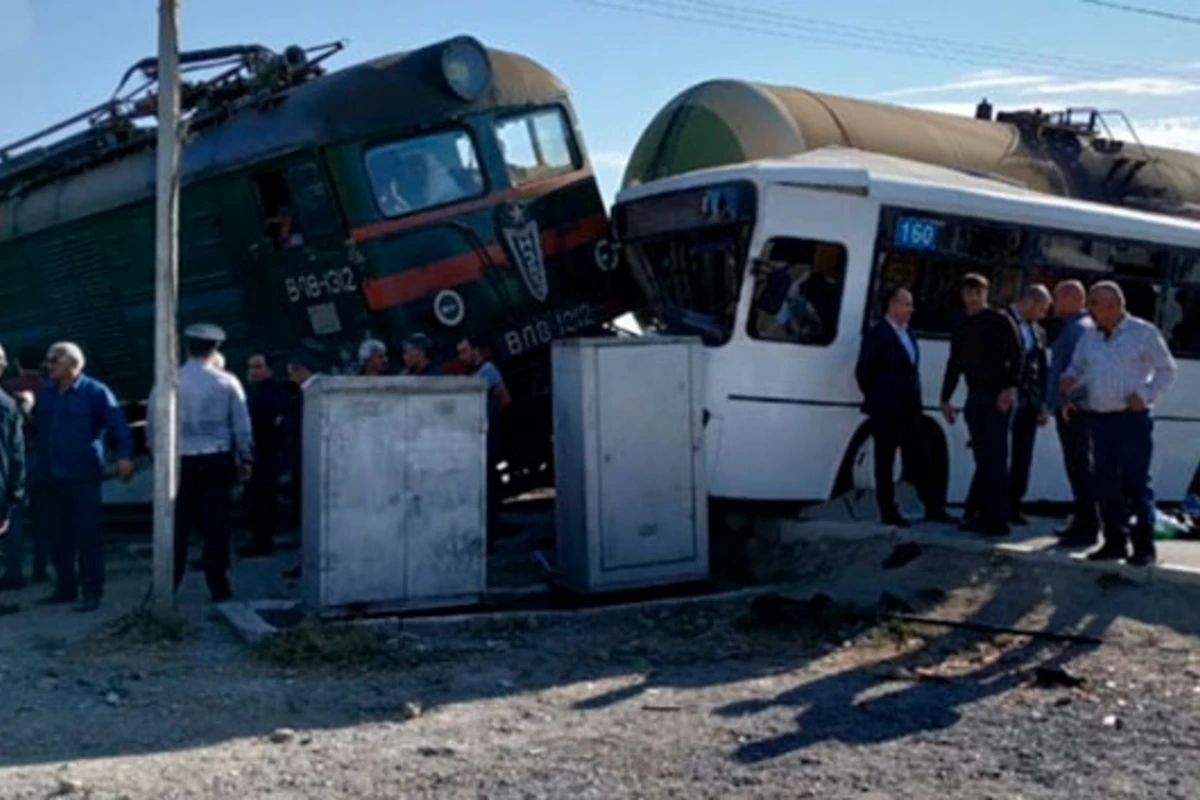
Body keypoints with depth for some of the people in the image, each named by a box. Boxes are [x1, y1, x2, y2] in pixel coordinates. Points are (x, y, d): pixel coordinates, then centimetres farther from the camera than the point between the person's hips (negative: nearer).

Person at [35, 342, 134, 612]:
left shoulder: (95, 392, -6)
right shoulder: (45, 394, 12)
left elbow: (118, 425, -14)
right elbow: (35, 427, 17)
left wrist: (125, 455, -27)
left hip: (83, 478, -6)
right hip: (52, 478, 6)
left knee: (87, 536, -2)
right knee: (58, 537, 11)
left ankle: (92, 592, 4)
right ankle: (65, 588, 22)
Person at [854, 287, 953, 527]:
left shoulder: (908, 335, 15)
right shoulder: (877, 335, -8)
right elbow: (862, 372, -9)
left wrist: (915, 402, 9)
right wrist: (876, 400, -1)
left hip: (909, 411, 7)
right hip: (886, 412, -7)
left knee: (917, 461, 9)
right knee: (885, 463, 1)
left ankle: (934, 508, 11)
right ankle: (889, 512, 5)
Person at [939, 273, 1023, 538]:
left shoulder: (999, 321, -2)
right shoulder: (962, 329, 17)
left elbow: (1016, 356, -9)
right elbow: (954, 365, 20)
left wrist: (1010, 388, -19)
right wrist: (946, 398, 16)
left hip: (997, 397, -6)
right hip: (975, 397, 6)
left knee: (995, 459, -9)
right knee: (983, 458, 8)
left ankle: (997, 520, -8)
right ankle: (984, 515, 12)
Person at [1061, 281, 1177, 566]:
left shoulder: (1143, 332, -2)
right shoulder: (1089, 336, 12)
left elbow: (1166, 370, 1)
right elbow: (1077, 366, 22)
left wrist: (1146, 395, -13)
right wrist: (1069, 380, -1)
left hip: (1133, 418, -5)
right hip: (1099, 418, 5)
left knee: (1136, 482, -6)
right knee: (1106, 483, 6)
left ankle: (1144, 545, 0)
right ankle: (1115, 542, 15)